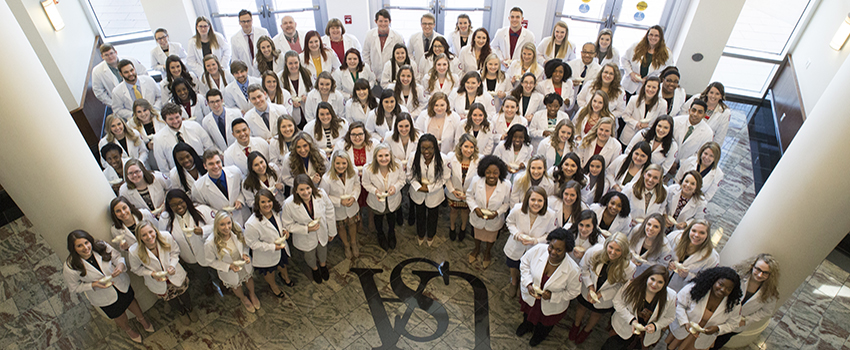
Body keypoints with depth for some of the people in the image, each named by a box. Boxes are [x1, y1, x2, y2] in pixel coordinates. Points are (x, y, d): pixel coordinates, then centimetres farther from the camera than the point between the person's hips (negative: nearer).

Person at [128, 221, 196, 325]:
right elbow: (136, 269, -11)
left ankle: (190, 308, 61)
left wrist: (173, 265, -24)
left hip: (175, 275, 0)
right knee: (171, 300, 27)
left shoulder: (166, 237, -31)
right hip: (158, 283, 0)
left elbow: (175, 252, -10)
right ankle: (181, 312, 63)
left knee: (183, 294, 25)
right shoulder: (134, 252, -32)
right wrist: (152, 274, -25)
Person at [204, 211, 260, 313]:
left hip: (244, 264, 2)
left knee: (249, 278, 31)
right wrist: (229, 266, -26)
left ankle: (252, 294, 66)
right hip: (230, 272, -2)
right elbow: (211, 261, -19)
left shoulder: (237, 231, -29)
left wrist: (245, 254, -24)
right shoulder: (210, 244, -37)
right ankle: (243, 299, 65)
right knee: (236, 286, 29)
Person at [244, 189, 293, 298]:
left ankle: (285, 276, 69)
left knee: (282, 264, 34)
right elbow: (252, 243, -27)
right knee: (269, 272, 26)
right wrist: (272, 247, -28)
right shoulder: (252, 224, -39)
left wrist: (284, 230, -17)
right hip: (266, 256, -5)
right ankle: (273, 286, 60)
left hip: (281, 247, 5)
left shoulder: (276, 212, -20)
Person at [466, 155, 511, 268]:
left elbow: (507, 203, -11)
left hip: (494, 221, 0)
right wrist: (475, 208, -24)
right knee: (477, 235, 32)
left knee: (491, 238, 30)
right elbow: (469, 195, -9)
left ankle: (487, 252, 64)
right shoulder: (476, 182, -27)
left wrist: (497, 212, -26)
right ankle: (477, 249, 67)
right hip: (477, 218, 1)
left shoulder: (506, 186, -28)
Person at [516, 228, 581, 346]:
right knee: (528, 314, 36)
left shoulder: (573, 270, -36)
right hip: (530, 296, 2)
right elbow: (524, 263, -11)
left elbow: (573, 291, -17)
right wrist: (528, 284, -23)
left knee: (545, 324, 33)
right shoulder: (538, 250, -32)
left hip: (552, 308, -1)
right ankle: (526, 325, 73)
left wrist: (552, 296, -27)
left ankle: (540, 335, 70)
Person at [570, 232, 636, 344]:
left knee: (596, 314, 30)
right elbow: (584, 267, -14)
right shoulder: (594, 251, -34)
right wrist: (590, 287, -20)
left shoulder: (628, 267, -35)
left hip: (606, 298, 0)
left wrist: (601, 295, -21)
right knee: (581, 307, 30)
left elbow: (622, 287, -17)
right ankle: (576, 324, 64)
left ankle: (587, 330, 64)